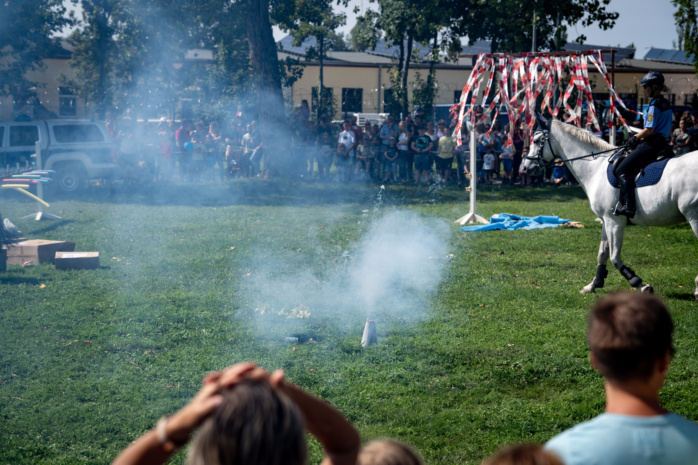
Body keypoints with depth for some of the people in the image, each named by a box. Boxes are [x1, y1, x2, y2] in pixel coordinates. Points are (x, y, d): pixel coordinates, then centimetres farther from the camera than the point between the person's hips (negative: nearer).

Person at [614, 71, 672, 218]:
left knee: (623, 170, -12)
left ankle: (628, 206, -23)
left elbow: (649, 130, -20)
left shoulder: (654, 105, -14)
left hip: (652, 144, -11)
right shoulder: (666, 105, 17)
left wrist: (635, 138, -3)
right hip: (664, 143, 11)